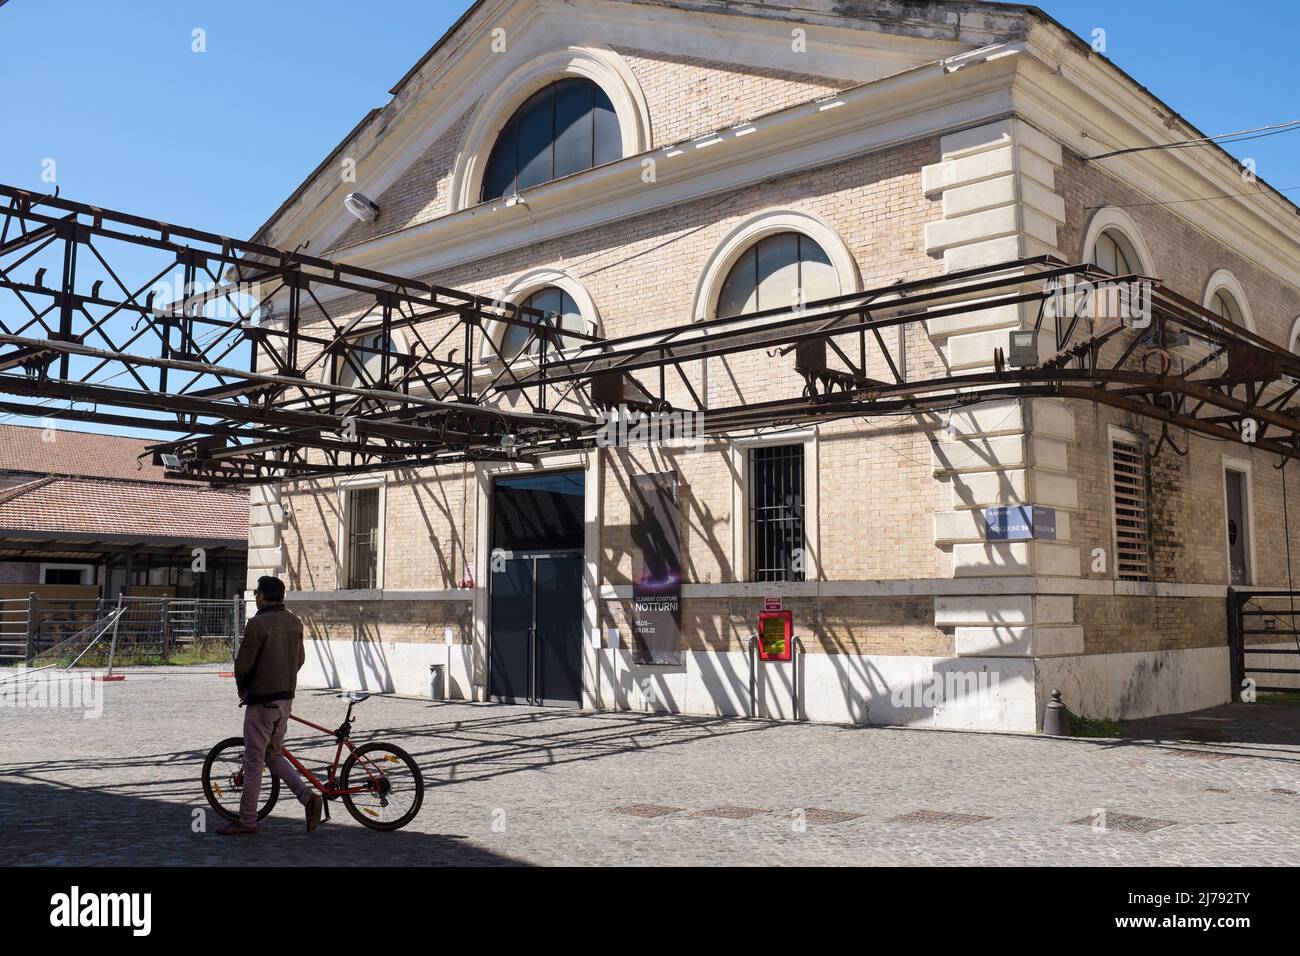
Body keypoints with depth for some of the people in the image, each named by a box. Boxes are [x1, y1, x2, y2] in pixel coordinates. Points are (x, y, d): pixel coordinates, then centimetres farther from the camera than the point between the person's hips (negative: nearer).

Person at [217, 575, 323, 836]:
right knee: (274, 755, 19)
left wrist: (242, 688, 5)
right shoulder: (294, 623, 8)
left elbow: (243, 663, -14)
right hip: (286, 697, 7)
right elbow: (300, 659, 14)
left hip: (262, 700, -7)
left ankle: (247, 822, 10)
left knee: (254, 760, 2)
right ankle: (308, 797, 5)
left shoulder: (258, 623, -16)